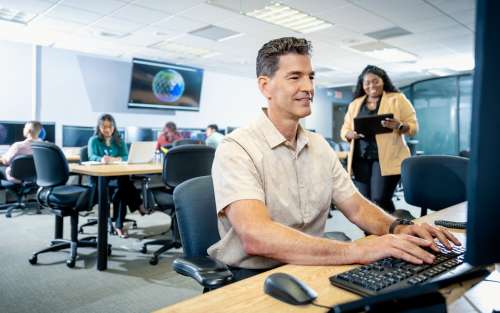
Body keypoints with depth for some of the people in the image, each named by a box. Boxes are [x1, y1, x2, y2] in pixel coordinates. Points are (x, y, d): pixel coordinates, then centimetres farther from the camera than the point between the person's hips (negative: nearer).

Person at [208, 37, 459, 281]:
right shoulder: (236, 149, -16)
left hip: (309, 268, 7)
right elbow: (256, 237, -30)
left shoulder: (319, 146, 9)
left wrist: (397, 228, -13)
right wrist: (356, 250, -35)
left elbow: (356, 207, 7)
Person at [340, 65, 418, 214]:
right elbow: (344, 129, 14)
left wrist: (399, 126, -21)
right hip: (361, 158, 4)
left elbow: (413, 126, 0)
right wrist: (351, 134, -9)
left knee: (380, 200, -11)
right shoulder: (355, 104, 14)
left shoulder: (397, 99, 3)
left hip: (387, 158, -4)